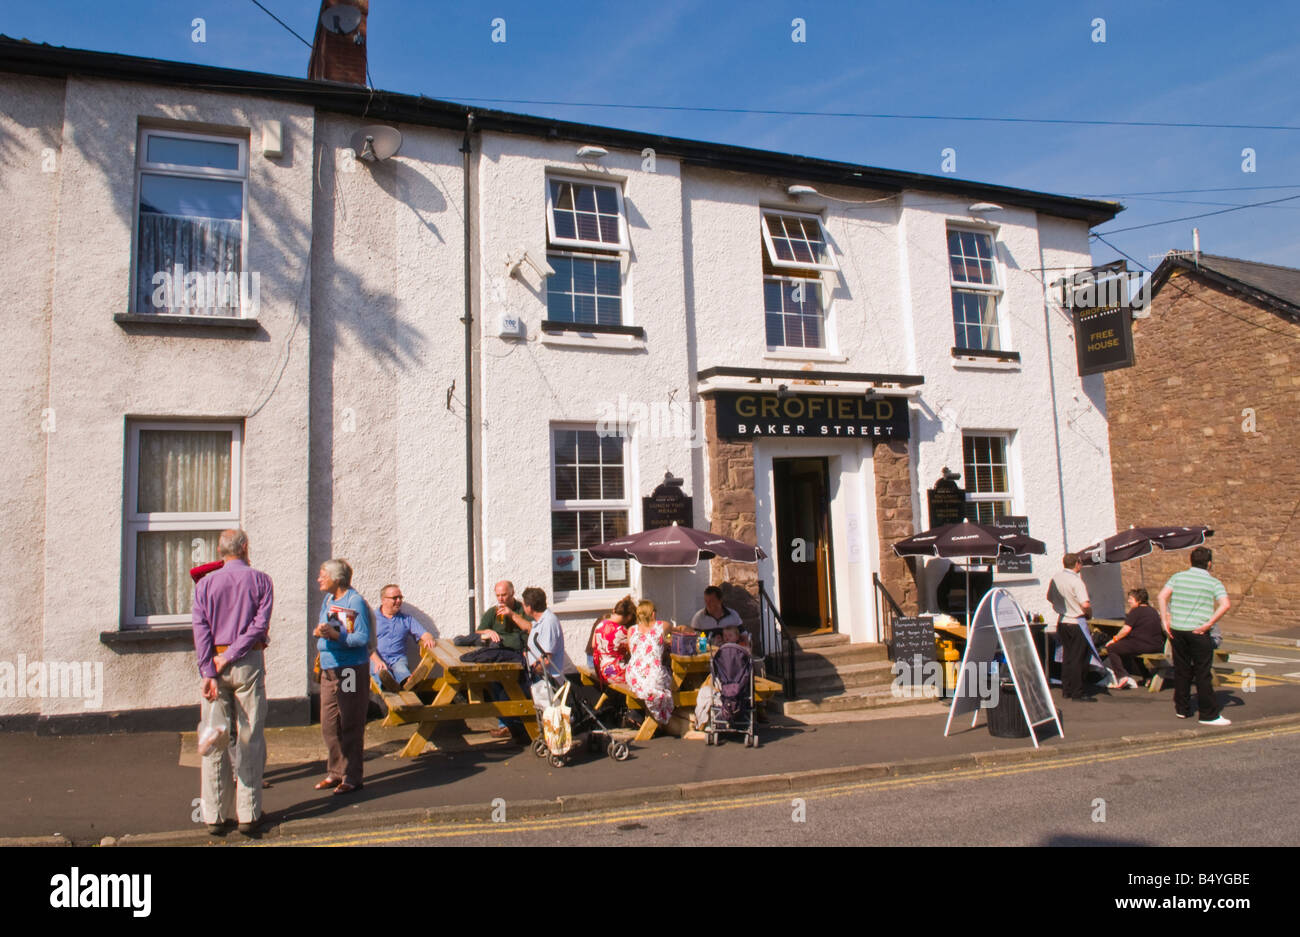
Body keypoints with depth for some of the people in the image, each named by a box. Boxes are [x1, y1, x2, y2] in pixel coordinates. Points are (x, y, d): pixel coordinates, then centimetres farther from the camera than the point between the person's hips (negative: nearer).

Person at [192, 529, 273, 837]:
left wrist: (209, 672, -8)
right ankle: (248, 814, 7)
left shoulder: (205, 584, 5)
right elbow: (260, 624, -10)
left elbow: (200, 630, -4)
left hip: (214, 663, 2)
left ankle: (215, 815, 13)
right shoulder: (260, 580, 1)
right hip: (249, 662, -2)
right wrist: (230, 657, -9)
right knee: (250, 739, 4)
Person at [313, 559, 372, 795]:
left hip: (350, 670, -8)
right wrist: (319, 632, -2)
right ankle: (335, 772, 23)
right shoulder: (328, 600, 14)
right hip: (328, 669, 8)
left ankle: (352, 777, 6)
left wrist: (335, 634, -25)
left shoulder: (355, 602, -10)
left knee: (351, 726, -2)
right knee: (329, 725, 11)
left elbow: (363, 638, -15)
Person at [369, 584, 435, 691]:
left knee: (401, 669, -36)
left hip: (398, 659, 1)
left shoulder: (406, 619, 24)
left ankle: (407, 681, -69)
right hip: (376, 659, -1)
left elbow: (425, 635, 16)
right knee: (380, 672, -38)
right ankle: (390, 683, -70)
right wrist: (377, 661, -16)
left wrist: (428, 639, -11)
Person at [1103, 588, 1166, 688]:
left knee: (1111, 648, 1)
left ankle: (1122, 676, -15)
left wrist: (1114, 639, 1)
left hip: (1143, 645, -9)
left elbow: (1126, 629, -13)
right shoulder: (1153, 611, 18)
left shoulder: (1136, 611, -7)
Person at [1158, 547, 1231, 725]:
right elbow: (1225, 604, -16)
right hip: (1199, 632, -3)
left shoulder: (1178, 577, 8)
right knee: (1203, 674, 2)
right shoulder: (1213, 582, 0)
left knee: (1181, 670, 13)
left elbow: (1163, 595, -3)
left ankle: (1182, 709, 21)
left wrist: (1165, 620, -2)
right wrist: (1209, 623, -13)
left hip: (1176, 630, 4)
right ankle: (1208, 715, 6)